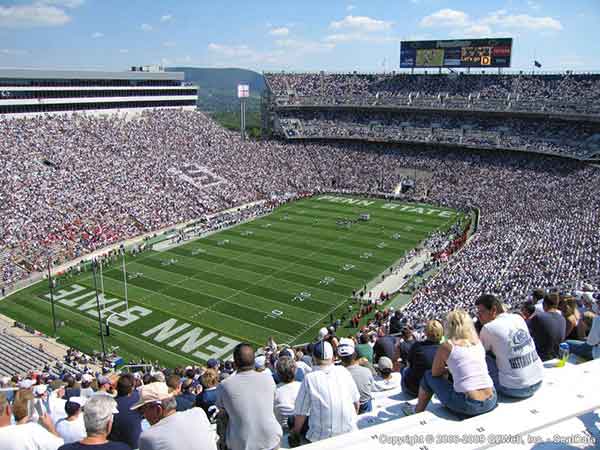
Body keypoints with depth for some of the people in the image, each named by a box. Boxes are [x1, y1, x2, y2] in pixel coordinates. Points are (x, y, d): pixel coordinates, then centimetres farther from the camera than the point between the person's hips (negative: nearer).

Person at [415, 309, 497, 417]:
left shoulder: (447, 346, -4)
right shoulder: (478, 342, 9)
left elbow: (435, 373, 8)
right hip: (491, 401, 5)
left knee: (428, 376, 17)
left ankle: (417, 413, 28)